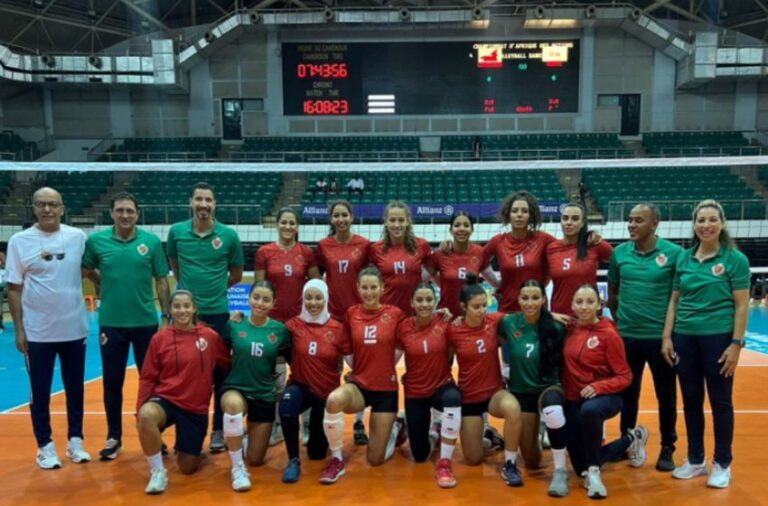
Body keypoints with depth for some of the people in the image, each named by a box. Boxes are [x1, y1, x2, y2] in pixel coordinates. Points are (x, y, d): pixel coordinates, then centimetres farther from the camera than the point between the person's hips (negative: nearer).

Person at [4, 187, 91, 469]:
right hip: (37, 332, -1)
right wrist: (19, 329, -4)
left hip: (74, 328, 2)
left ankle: (75, 441, 25)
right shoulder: (19, 241, -4)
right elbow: (14, 289, -1)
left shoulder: (78, 237, -1)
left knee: (75, 389, 11)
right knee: (40, 392, 8)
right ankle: (45, 445, 22)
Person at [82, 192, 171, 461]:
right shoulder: (96, 241, -2)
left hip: (146, 322, 0)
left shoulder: (152, 241, -4)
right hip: (111, 323, 1)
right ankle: (114, 438, 24)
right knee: (112, 383, 9)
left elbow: (161, 280, 0)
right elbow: (88, 271, 15)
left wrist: (166, 316, -2)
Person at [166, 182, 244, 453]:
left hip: (217, 313, -1)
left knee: (219, 373, 6)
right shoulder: (176, 232, -1)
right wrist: (189, 286, 10)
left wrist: (214, 289, 8)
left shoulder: (229, 235, -4)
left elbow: (236, 275, 6)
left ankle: (218, 430, 18)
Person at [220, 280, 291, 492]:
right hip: (235, 389, -1)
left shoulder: (280, 330, -6)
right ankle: (237, 468, -20)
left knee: (256, 460, 7)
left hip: (265, 395, 2)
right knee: (233, 404, -41)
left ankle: (249, 436, 44)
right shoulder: (234, 326, -7)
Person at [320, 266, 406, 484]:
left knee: (376, 459, 2)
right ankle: (336, 460, -14)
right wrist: (359, 369, 5)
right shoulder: (351, 313, -1)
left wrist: (383, 368, 7)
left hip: (386, 388, -1)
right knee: (334, 399, -37)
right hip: (359, 384, 1)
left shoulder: (395, 314, -7)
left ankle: (395, 429, 36)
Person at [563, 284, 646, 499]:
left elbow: (625, 377, -11)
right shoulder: (571, 329, -2)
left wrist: (598, 387, -27)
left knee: (589, 410, -44)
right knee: (580, 467, 10)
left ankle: (593, 471, -22)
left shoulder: (608, 334, -14)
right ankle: (632, 438, 33)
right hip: (573, 400, 5)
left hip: (604, 397, -5)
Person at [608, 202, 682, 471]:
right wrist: (619, 320, 11)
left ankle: (668, 448, 28)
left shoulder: (674, 253, -8)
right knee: (627, 395, 14)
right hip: (626, 336, 3)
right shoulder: (619, 253, 1)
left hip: (661, 337, -2)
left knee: (666, 396, 11)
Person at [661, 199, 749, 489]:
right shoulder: (684, 258, 6)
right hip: (685, 338, 4)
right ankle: (695, 460, 27)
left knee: (720, 402, 7)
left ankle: (722, 464, 22)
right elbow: (674, 300, 9)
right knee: (691, 401, 12)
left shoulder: (735, 259, -4)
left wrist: (736, 343, -12)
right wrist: (667, 337, 4)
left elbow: (742, 305, -6)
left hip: (718, 338, -4)